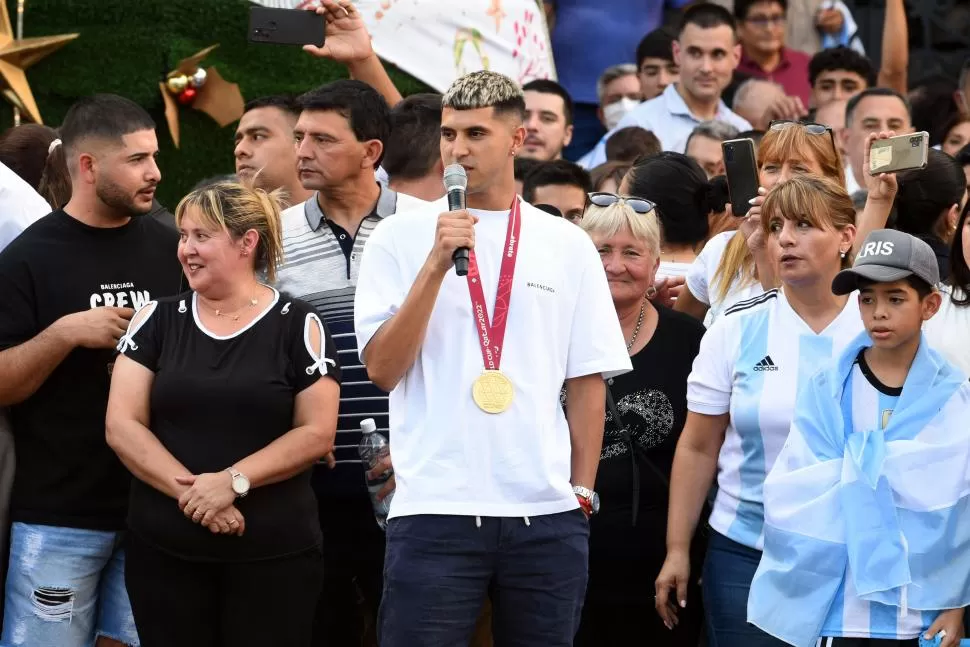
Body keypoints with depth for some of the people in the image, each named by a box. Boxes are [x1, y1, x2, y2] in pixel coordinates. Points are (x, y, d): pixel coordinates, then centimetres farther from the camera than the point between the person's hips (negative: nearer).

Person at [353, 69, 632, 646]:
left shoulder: (569, 246, 9)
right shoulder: (400, 239, 4)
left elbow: (588, 381, 10)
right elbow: (383, 370, -4)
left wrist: (582, 492, 5)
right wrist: (438, 263, -11)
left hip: (548, 513, 2)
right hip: (434, 510, -2)